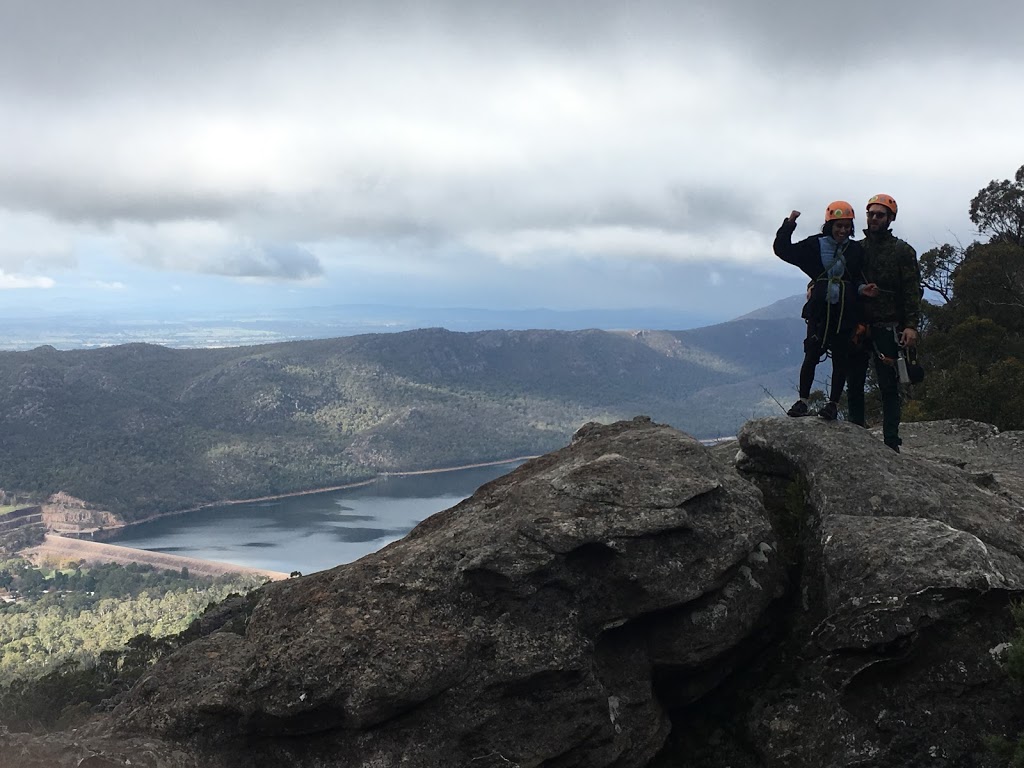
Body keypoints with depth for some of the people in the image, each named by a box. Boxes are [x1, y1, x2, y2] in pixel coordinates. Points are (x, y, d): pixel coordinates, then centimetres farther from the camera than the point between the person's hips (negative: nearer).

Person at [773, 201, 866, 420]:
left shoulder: (856, 251, 7)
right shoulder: (815, 245, 3)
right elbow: (783, 250, 1)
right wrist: (789, 225, -7)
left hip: (845, 313, 1)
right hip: (819, 310, -1)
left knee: (841, 359, 3)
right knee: (811, 355, -3)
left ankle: (833, 404, 12)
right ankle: (803, 401, 7)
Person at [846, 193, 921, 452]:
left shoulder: (902, 251, 3)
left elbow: (912, 291, -3)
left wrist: (911, 325, -13)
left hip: (886, 329, -4)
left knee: (888, 386, -4)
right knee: (854, 384, 5)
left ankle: (891, 442, -4)